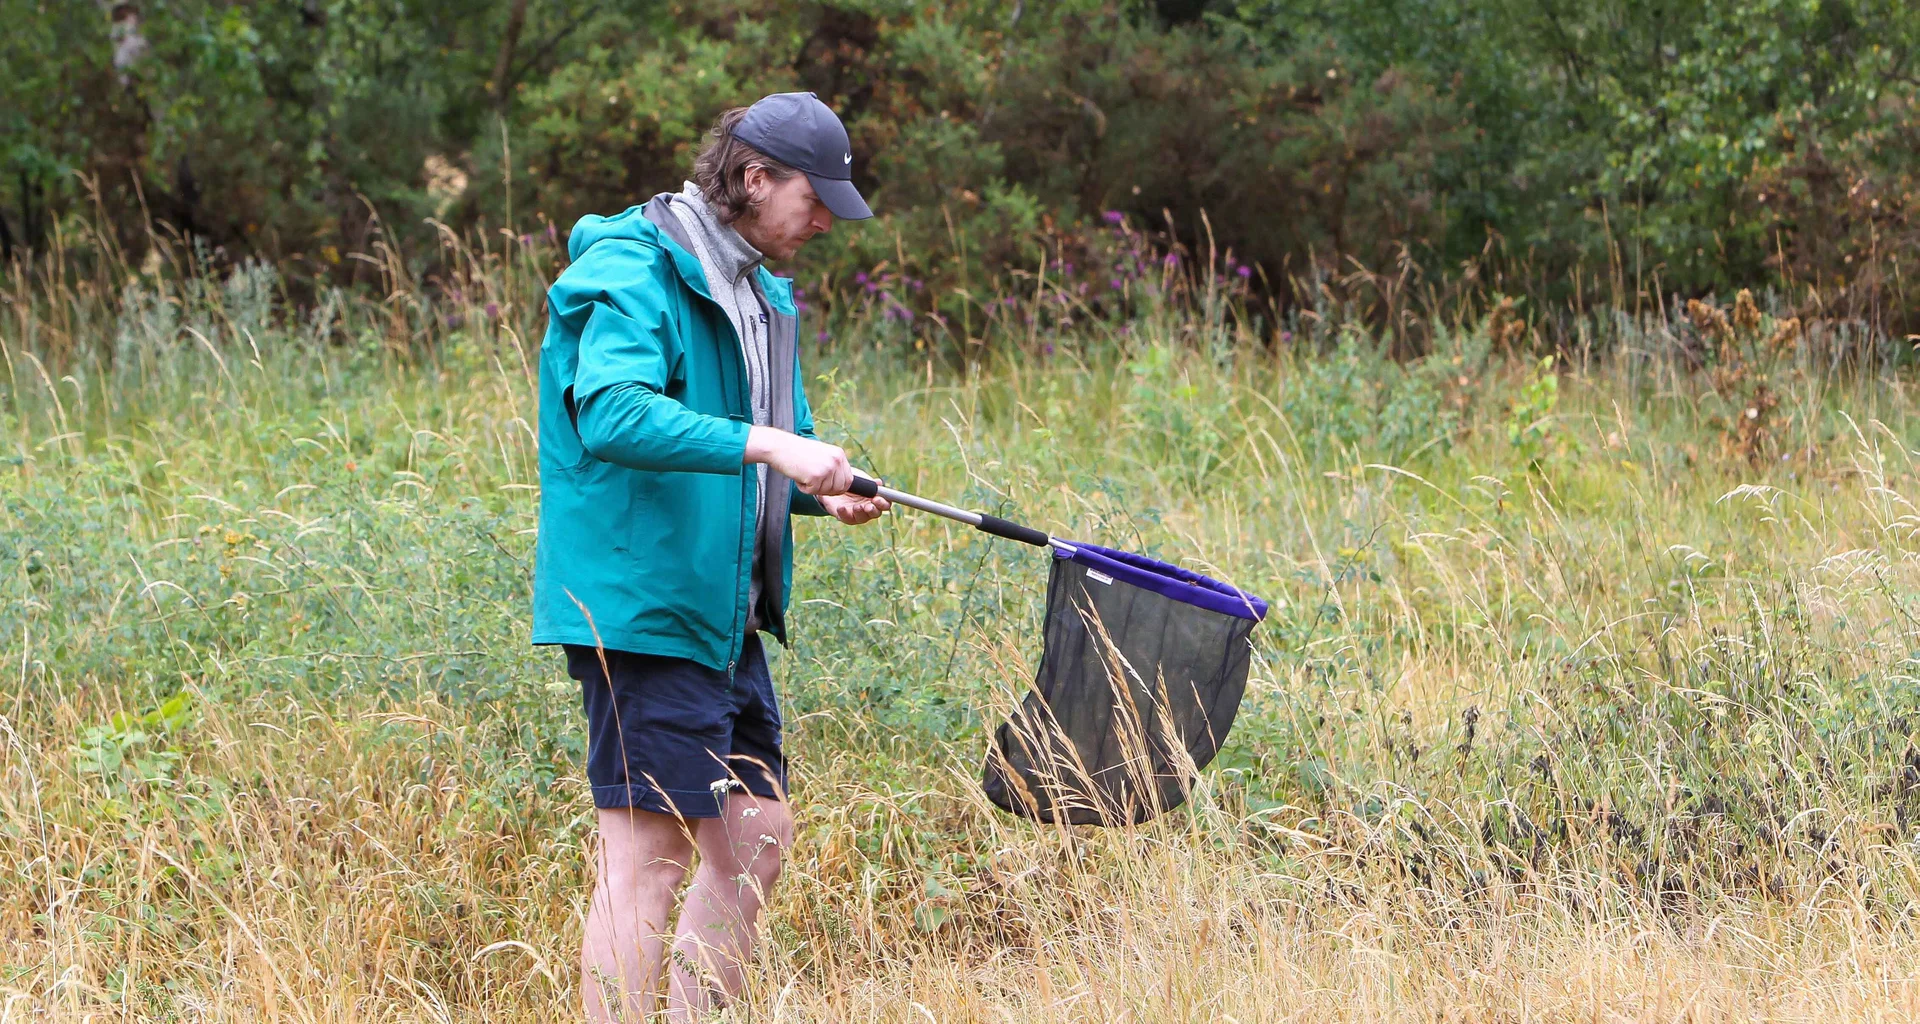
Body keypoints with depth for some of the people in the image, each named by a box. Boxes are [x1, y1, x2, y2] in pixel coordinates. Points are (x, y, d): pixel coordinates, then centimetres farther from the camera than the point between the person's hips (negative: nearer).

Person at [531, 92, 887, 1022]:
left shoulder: (758, 291, 18)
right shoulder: (633, 273, -14)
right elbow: (611, 413, -30)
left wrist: (820, 492, 4)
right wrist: (765, 445, -34)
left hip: (721, 612, 10)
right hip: (639, 605, -10)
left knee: (757, 833, 13)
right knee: (647, 853, -10)